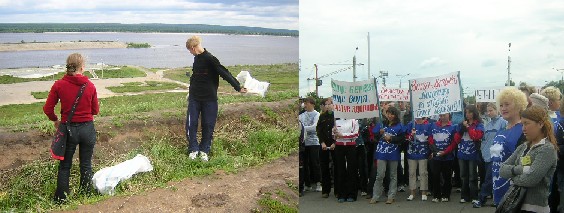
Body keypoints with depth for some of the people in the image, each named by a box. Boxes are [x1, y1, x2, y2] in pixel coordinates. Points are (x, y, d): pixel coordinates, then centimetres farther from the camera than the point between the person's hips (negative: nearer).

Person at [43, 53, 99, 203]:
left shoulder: (59, 85, -10)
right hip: (87, 129, 0)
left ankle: (60, 199, 21)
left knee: (64, 166, 14)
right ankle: (86, 195, 27)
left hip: (68, 129, 0)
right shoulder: (90, 86, -8)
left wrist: (55, 120, 11)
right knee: (86, 165, 16)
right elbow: (95, 110, 0)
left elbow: (48, 109, -7)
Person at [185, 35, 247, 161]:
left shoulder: (210, 59, -16)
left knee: (208, 125, 3)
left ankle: (204, 150, 19)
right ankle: (193, 149, 16)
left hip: (209, 99, -6)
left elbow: (224, 73, -20)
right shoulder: (197, 58, 7)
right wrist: (191, 90, 30)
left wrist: (238, 87, -25)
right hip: (194, 98, 6)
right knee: (191, 124, 3)